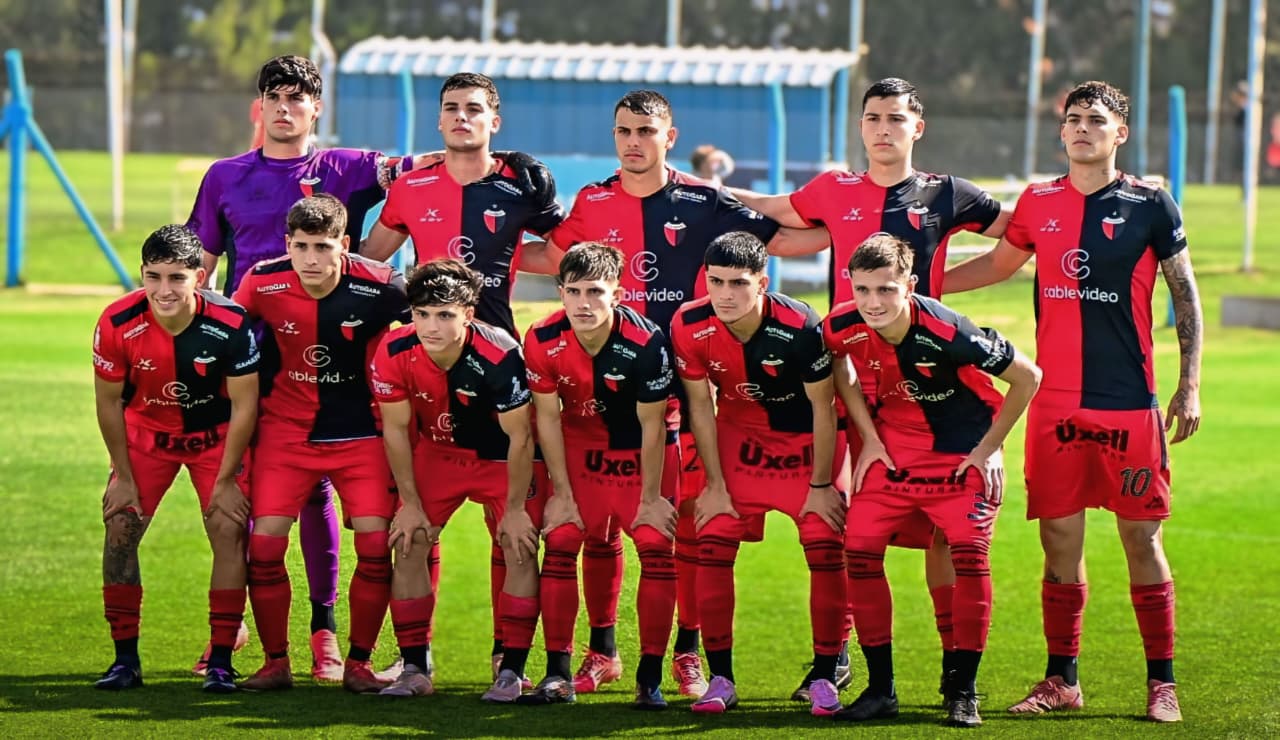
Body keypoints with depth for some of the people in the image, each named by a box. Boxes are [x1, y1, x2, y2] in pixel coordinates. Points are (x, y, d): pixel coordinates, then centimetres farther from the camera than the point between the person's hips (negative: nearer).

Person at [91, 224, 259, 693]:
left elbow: (244, 404, -18)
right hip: (147, 430, 1)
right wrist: (123, 475, -7)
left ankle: (221, 661, -6)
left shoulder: (231, 324, -31)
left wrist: (226, 479, -14)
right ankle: (125, 659, 2)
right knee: (120, 529, -8)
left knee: (228, 531, -13)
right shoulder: (118, 324, -27)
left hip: (216, 434, -1)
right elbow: (109, 401, -10)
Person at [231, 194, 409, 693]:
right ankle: (275, 663, 7)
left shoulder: (378, 287, -19)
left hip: (360, 431, -1)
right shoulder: (263, 283, -14)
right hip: (286, 429, 1)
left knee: (376, 544, -11)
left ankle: (358, 664, 6)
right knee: (264, 544, -9)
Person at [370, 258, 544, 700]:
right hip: (435, 452, 3)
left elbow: (519, 436, -22)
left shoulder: (500, 356, -34)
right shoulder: (394, 353, -24)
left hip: (501, 458, -3)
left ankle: (512, 671, -7)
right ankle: (414, 670, 2)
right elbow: (396, 429, -9)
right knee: (408, 544, -5)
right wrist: (410, 502, -6)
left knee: (519, 547, -13)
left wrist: (514, 508, -15)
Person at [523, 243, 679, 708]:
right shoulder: (543, 342, -22)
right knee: (560, 543, -7)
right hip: (580, 445, 2)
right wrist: (562, 492, -7)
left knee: (656, 548, -10)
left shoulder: (646, 343, -30)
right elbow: (548, 418, -10)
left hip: (643, 450, -2)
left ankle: (651, 677, -4)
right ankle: (558, 673, 0)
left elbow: (652, 426, -19)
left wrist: (651, 497, -12)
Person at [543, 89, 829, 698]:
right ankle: (602, 651, 13)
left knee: (690, 521, -1)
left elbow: (779, 238, 6)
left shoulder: (702, 202, 2)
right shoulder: (592, 203, 8)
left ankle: (688, 653, 8)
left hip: (684, 380, -2)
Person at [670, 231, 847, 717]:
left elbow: (822, 408, -17)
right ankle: (720, 678, 1)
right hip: (739, 438, 2)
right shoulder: (690, 327, -22)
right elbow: (701, 405, -8)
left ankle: (825, 677, 3)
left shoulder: (799, 327, -30)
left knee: (826, 550, -9)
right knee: (712, 545, -8)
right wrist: (715, 485, -6)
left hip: (808, 441, -2)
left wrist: (820, 486, -11)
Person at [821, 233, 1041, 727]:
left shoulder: (945, 332, -31)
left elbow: (1026, 377, -18)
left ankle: (963, 691, -3)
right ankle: (880, 689, 5)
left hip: (962, 454, -4)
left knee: (970, 555, -15)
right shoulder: (842, 329, -19)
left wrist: (986, 449, -11)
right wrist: (868, 438, 3)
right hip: (892, 452, 4)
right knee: (859, 551, -6)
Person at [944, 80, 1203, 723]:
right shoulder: (1038, 203, 8)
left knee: (1142, 537, -1)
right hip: (1054, 402, 3)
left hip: (1130, 404, -3)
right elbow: (998, 264, 26)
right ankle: (1061, 681, 14)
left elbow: (1185, 295, 5)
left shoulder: (1150, 204, 0)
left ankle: (1162, 682, 6)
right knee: (1059, 540, 4)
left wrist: (1190, 385, 0)